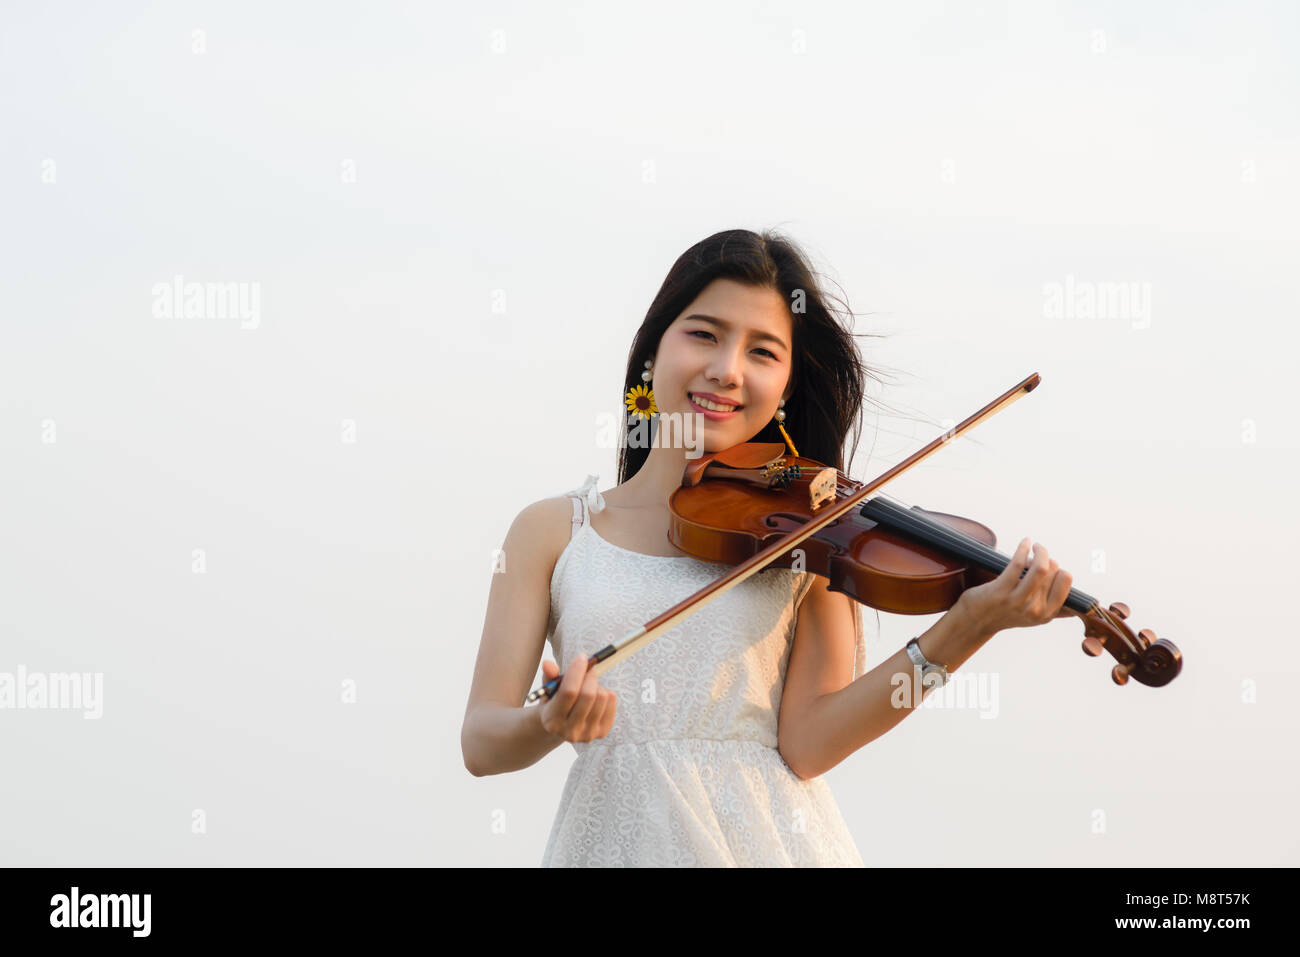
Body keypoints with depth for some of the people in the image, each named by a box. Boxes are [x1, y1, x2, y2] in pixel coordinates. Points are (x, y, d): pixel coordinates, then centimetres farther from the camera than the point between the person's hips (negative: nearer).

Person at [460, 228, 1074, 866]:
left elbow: (807, 742, -9)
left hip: (766, 839, 0)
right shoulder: (552, 531, 2)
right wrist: (551, 724, -24)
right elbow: (481, 742, -3)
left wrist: (960, 634, -20)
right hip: (611, 839, 0)